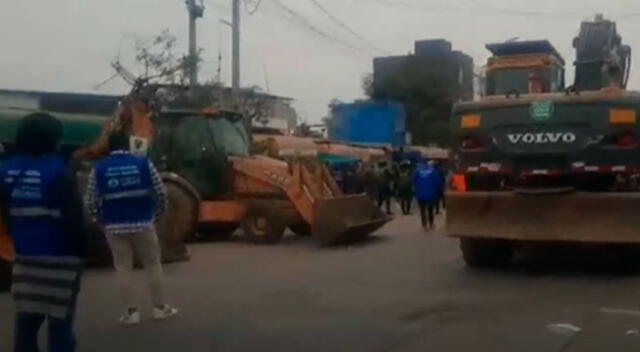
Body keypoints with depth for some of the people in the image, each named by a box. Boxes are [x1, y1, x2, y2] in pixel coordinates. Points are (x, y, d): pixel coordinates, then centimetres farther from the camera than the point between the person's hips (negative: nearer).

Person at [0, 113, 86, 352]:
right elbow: (73, 217, -15)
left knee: (26, 320, 14)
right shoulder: (58, 170, -15)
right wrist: (81, 250, -6)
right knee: (60, 321, 3)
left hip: (25, 255, 6)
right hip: (59, 256, -6)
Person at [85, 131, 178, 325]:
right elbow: (161, 193, -4)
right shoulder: (143, 163, -3)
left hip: (114, 226, 1)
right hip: (142, 223, 0)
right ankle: (160, 308, 17)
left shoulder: (98, 169, -1)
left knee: (123, 268, 8)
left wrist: (102, 221, 10)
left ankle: (131, 312, 9)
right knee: (153, 264, 11)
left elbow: (91, 202, -3)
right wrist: (156, 213, 10)